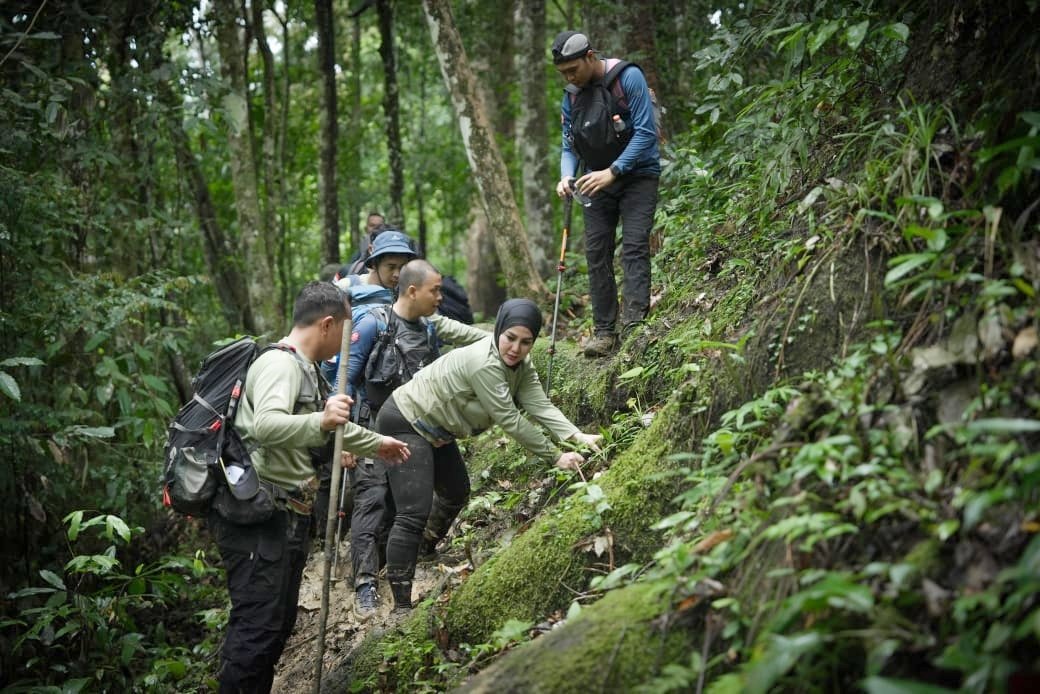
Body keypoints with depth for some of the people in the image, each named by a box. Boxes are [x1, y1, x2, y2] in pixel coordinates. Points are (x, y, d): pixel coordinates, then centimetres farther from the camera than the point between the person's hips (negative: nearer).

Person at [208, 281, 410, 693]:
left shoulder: (303, 369, 19)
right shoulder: (280, 365, -14)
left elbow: (328, 428, 36)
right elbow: (264, 426, -34)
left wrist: (376, 444, 45)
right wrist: (320, 422, -50)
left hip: (285, 517, 11)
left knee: (279, 622, 13)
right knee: (259, 625, -12)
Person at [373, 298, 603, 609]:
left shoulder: (519, 364, -4)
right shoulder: (484, 364, -32)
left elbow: (540, 406, -14)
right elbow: (510, 420, -28)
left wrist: (578, 436, -29)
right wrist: (556, 457, -23)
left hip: (433, 429, 10)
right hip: (405, 424, -10)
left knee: (457, 494, 26)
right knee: (414, 514, -19)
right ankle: (401, 605, -19)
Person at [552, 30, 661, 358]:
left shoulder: (628, 77, -15)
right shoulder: (571, 95, 3)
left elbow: (646, 132, -19)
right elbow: (569, 146, 9)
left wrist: (612, 172, -25)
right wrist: (566, 176, -12)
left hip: (637, 174, -5)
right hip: (596, 179, 5)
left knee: (634, 248, -16)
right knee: (597, 253, 0)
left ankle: (634, 325, -21)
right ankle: (604, 332, 3)